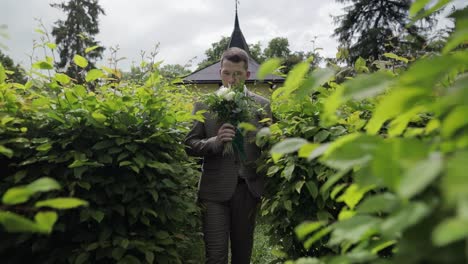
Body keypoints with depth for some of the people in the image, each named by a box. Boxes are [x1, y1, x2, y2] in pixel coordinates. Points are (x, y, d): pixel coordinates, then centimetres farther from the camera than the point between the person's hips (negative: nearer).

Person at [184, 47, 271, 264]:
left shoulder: (261, 105, 4)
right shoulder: (204, 104, 2)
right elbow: (190, 146, 0)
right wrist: (215, 141, -19)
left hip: (248, 188, 2)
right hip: (215, 190, -1)